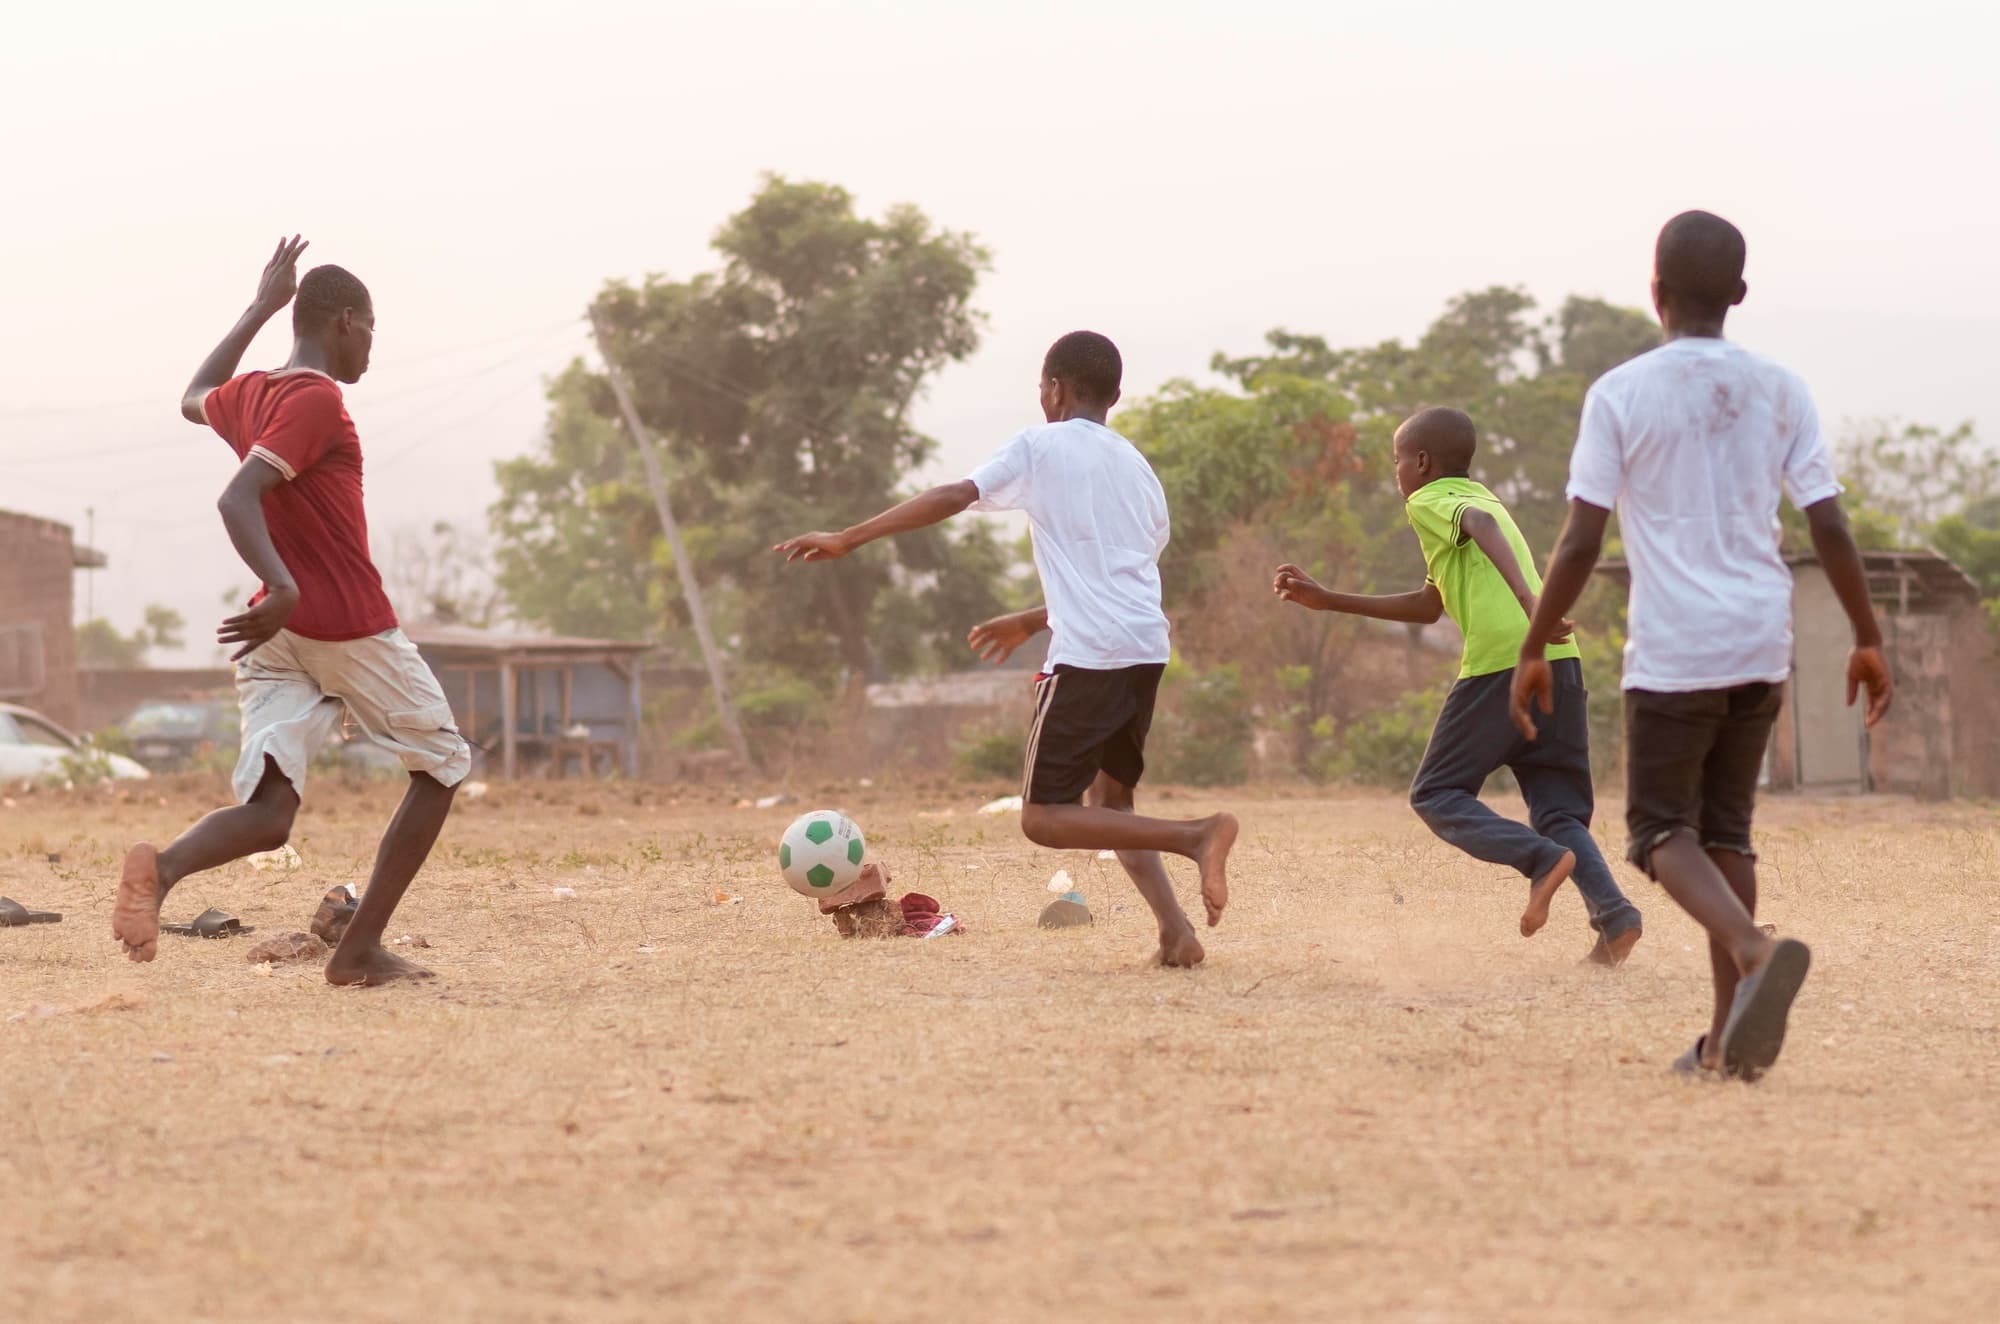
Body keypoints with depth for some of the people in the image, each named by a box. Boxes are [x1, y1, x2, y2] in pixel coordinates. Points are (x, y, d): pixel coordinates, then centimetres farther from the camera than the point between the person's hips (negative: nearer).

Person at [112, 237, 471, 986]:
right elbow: (237, 501, -25)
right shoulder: (317, 402, -12)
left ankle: (163, 866, -38)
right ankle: (360, 948, 8)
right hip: (352, 628, -7)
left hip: (275, 638, 7)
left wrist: (260, 310, 41)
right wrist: (284, 591, -38)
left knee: (268, 817, -4)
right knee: (442, 764, 15)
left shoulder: (246, 395, 13)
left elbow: (195, 400, 39)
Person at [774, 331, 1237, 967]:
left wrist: (847, 539, -10)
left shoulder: (1040, 447, 3)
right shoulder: (1137, 466, 22)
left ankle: (1196, 834, -21)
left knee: (1044, 818, -2)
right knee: (1108, 804, 20)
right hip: (1148, 650, 7)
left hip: (1086, 654, -7)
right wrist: (1033, 621, 39)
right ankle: (1176, 930, -1)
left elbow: (954, 497, -11)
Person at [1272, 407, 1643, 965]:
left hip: (1499, 663, -7)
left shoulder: (1429, 501, 7)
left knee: (1436, 794, 5)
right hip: (1561, 664, 7)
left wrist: (1527, 600, -34)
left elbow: (1482, 526, -17)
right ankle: (1614, 913, -14)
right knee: (1559, 810, 10)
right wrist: (1327, 600, 41)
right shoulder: (1478, 498, 33)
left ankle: (1540, 857, -19)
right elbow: (1429, 606, 38)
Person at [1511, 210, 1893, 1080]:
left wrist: (1532, 653, -1)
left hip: (1673, 650, -4)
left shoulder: (1621, 395, -5)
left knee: (1662, 829, 2)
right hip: (1762, 647, 4)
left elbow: (1581, 541, -9)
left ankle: (1755, 949, -27)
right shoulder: (1780, 392, 5)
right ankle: (1729, 1038, 11)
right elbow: (1829, 526, 1)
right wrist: (1868, 640, 10)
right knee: (1727, 828, 16)